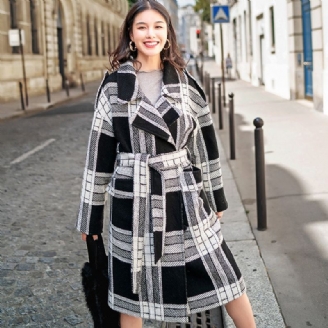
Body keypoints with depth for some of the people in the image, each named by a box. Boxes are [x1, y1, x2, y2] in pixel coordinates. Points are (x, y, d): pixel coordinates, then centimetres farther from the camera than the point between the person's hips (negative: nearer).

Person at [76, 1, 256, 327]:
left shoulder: (185, 82, 4)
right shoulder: (113, 85, -1)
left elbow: (205, 142, 9)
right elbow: (100, 150, 0)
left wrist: (215, 197, 10)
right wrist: (91, 215, 1)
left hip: (183, 195, 1)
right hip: (132, 198, -1)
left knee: (222, 273, 6)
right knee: (131, 285, 11)